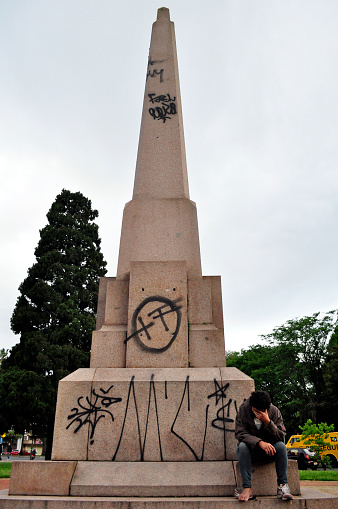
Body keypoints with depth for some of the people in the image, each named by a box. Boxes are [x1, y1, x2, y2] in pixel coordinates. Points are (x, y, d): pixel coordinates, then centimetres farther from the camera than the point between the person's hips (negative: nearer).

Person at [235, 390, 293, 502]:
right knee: (242, 446, -32)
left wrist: (268, 421, -30)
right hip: (252, 449, -1)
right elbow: (240, 433, -19)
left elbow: (281, 436, -14)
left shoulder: (274, 411, -10)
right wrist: (259, 442, -34)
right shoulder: (244, 409, -13)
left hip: (270, 449, 1)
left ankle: (282, 485, -22)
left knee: (281, 446, -29)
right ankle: (247, 488, -32)